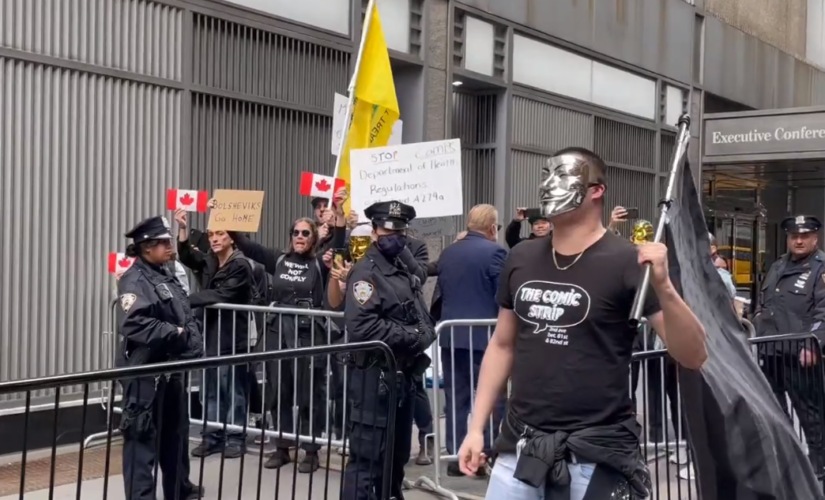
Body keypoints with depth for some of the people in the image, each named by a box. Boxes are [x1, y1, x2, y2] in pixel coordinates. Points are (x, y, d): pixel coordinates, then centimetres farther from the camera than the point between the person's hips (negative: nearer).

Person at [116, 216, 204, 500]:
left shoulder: (167, 278, 14)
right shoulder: (134, 281, -12)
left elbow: (188, 318, 14)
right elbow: (134, 325, -26)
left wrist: (193, 346, -4)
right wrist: (175, 333, -18)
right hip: (145, 370, -9)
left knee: (176, 431, 19)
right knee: (142, 435, -3)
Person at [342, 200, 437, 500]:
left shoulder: (405, 272, 17)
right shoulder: (366, 272, -11)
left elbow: (424, 321, 18)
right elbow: (362, 326, -24)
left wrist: (424, 336, -5)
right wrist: (411, 337, -18)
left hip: (404, 375, 9)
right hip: (375, 376, -9)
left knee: (398, 455, 16)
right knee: (368, 458, -7)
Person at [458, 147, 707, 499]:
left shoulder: (626, 262, -9)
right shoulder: (521, 259, 6)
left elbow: (693, 357, -11)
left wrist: (663, 287, -27)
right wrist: (477, 427, 10)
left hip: (596, 454, -4)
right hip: (520, 447, 5)